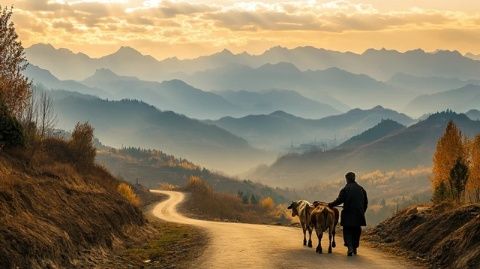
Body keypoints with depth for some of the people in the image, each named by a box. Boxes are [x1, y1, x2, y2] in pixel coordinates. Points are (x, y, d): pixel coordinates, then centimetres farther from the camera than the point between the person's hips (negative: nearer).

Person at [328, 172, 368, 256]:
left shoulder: (345, 189, -8)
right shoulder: (361, 189, 9)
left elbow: (339, 200, -12)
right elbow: (365, 202, 13)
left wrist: (330, 205, 1)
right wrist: (362, 211, 24)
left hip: (348, 214, -4)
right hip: (358, 215, 4)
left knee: (347, 231, 2)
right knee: (356, 231, 15)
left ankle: (350, 247, -17)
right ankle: (355, 248, 20)